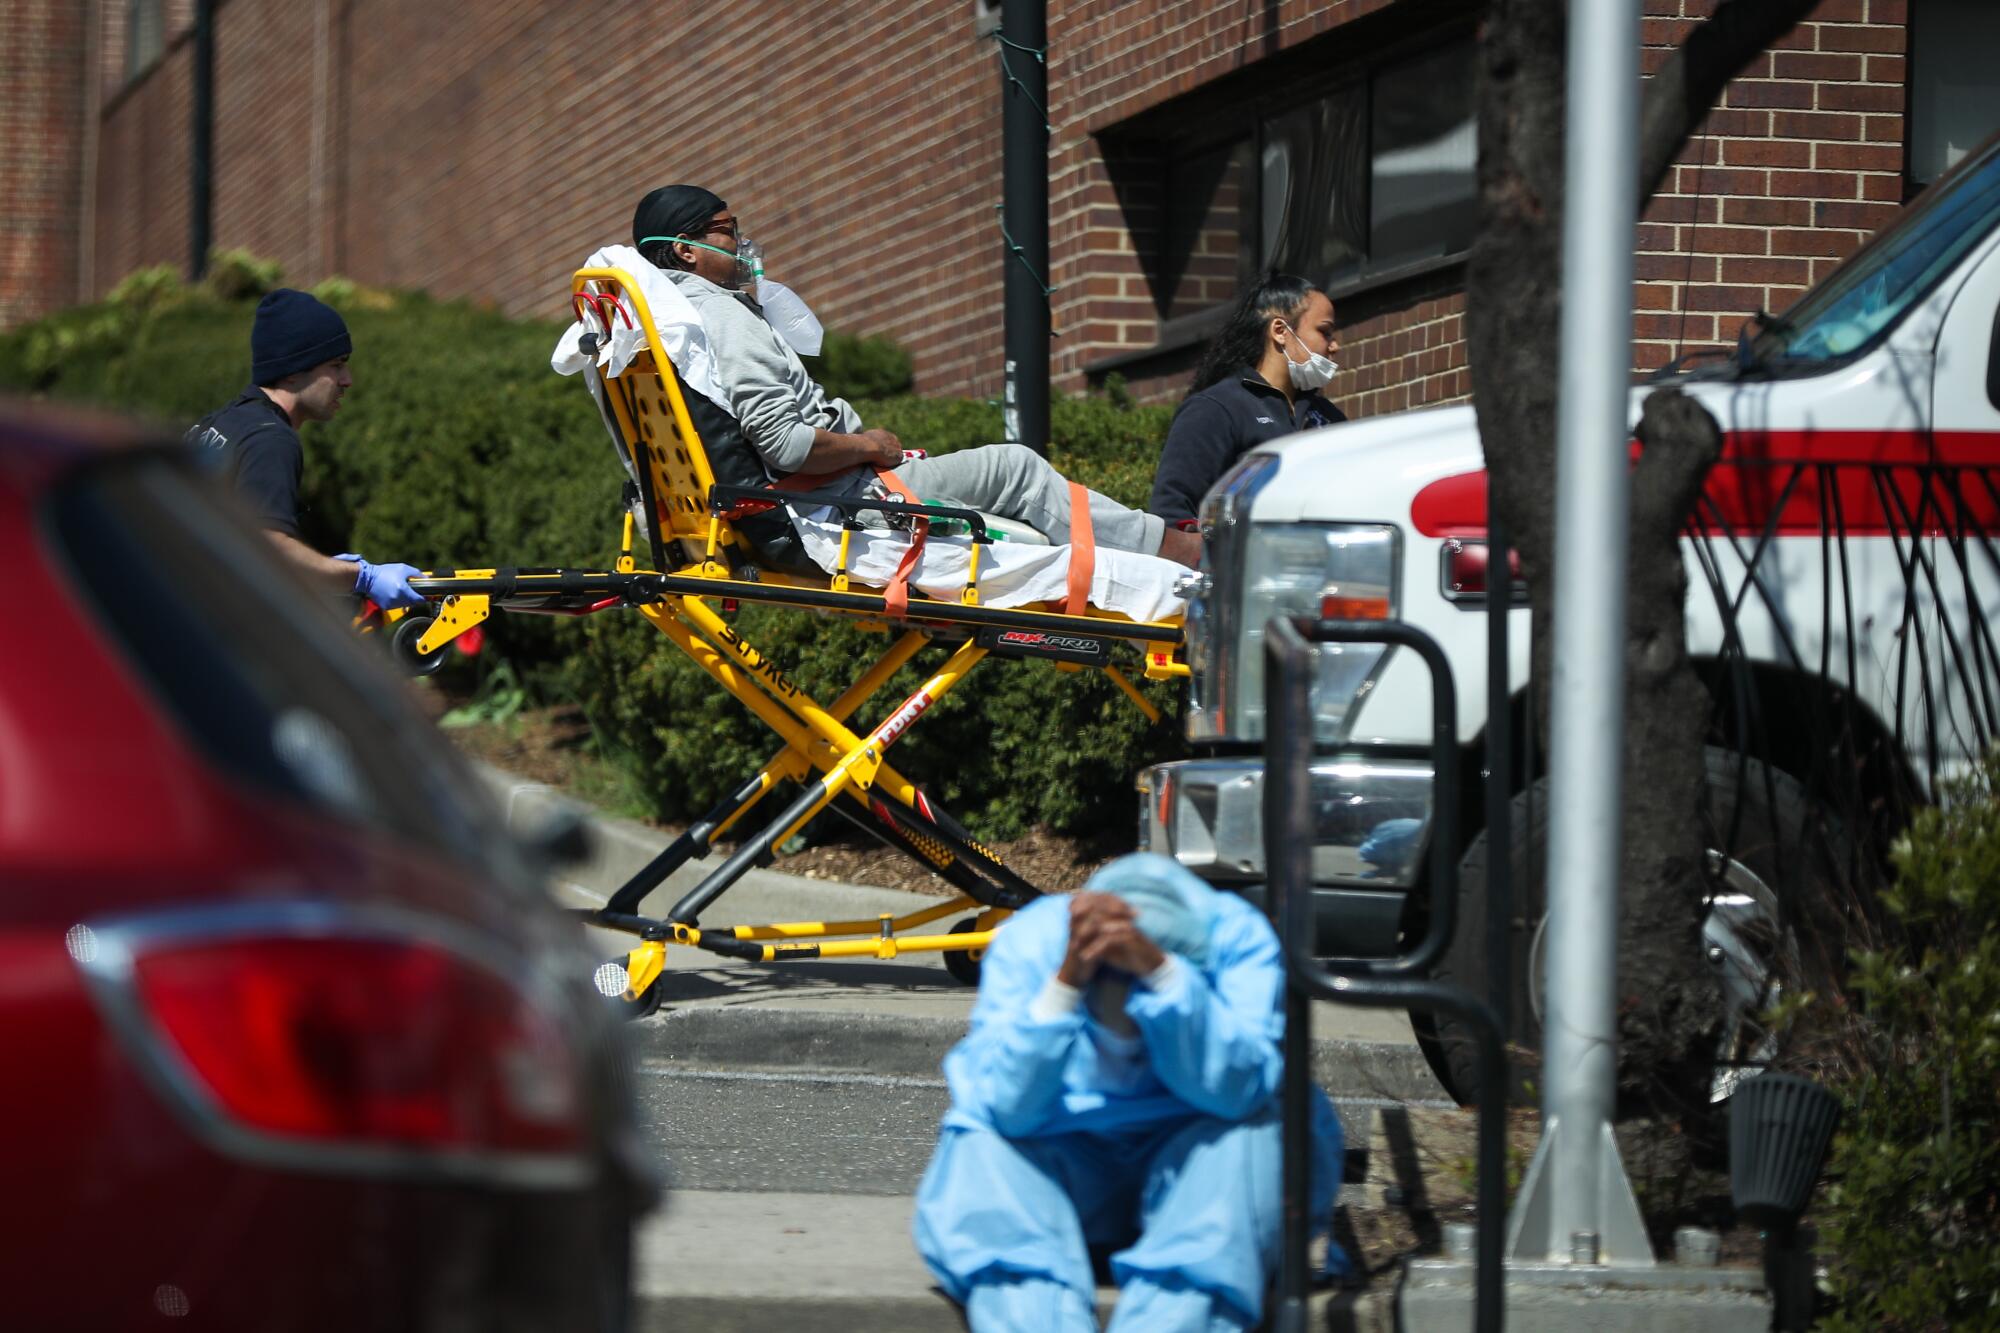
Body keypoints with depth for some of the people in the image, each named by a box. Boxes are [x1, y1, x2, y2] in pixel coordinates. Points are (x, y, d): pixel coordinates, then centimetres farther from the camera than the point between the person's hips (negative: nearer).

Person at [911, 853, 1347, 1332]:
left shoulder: (1235, 935, -19)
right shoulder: (1029, 941, -18)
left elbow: (1237, 1090, -33)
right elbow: (1008, 1110, -27)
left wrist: (1159, 971, -44)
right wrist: (1065, 984, -39)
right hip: (1066, 1159, 1)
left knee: (1242, 1144, -32)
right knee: (979, 1156, -29)